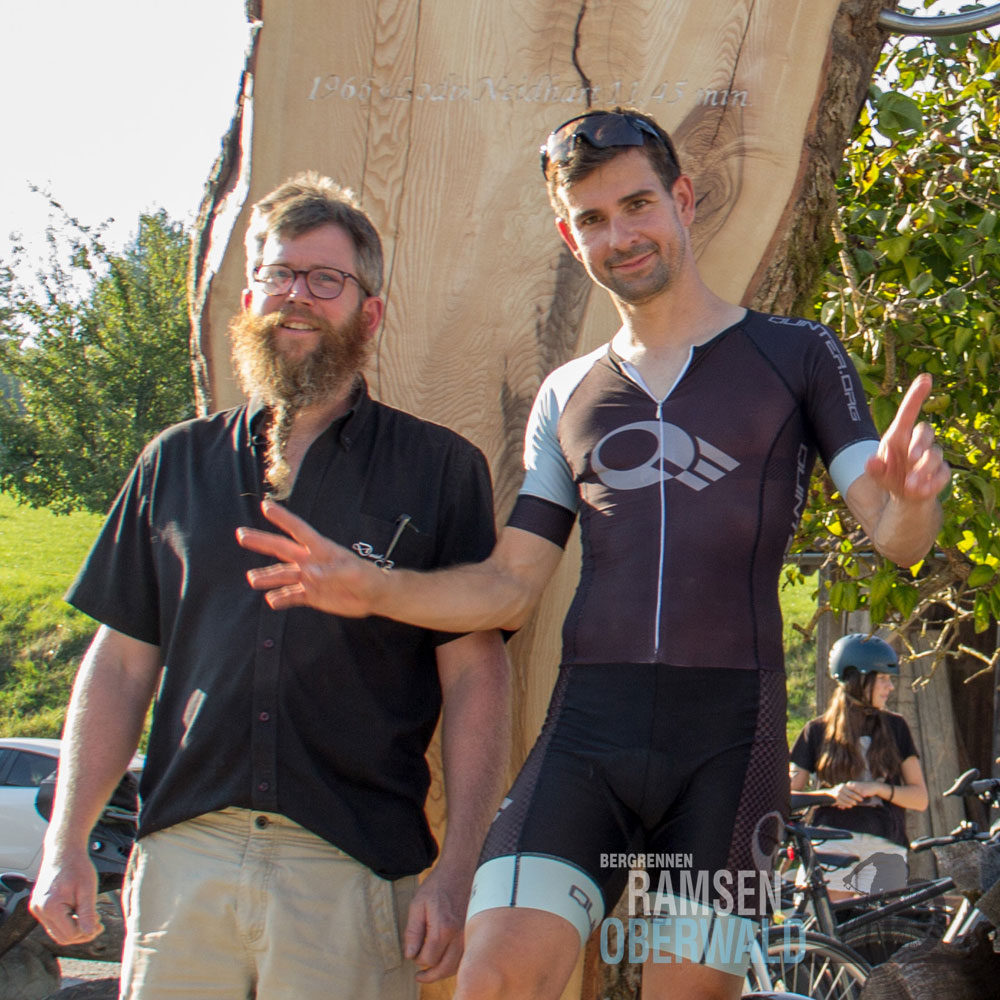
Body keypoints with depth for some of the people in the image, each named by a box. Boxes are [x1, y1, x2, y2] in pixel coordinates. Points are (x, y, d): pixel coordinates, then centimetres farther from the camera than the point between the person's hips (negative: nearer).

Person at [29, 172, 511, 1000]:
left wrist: (455, 876, -9)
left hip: (354, 868, -2)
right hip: (184, 856, 3)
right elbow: (121, 663, 13)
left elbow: (475, 680, -1)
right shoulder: (176, 465, 13)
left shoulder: (441, 471, 4)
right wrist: (66, 846, 5)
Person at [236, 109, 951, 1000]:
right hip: (589, 723, 2)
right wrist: (373, 589, -1)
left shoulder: (793, 354, 9)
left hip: (730, 726, -2)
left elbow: (894, 538, 2)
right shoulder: (567, 396, 20)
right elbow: (509, 585, 16)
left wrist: (910, 498, -22)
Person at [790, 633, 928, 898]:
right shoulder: (818, 731, 9)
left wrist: (878, 788, -9)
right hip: (831, 845, -1)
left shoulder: (895, 727, 13)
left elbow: (920, 799, 9)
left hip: (884, 849, 1)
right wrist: (830, 794, -11)